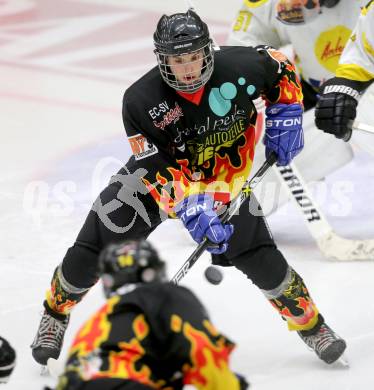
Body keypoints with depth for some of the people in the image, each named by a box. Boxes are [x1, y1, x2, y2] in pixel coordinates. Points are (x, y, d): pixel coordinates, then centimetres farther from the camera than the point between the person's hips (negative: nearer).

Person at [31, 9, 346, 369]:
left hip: (225, 175, 1)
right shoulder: (140, 100, -30)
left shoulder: (239, 67, -26)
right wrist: (190, 209, -41)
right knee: (97, 243, -6)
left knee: (256, 253, -12)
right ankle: (56, 315, 20)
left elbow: (281, 69, -3)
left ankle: (309, 323, 10)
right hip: (162, 170, -1)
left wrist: (284, 118, -8)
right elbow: (158, 171, -29)